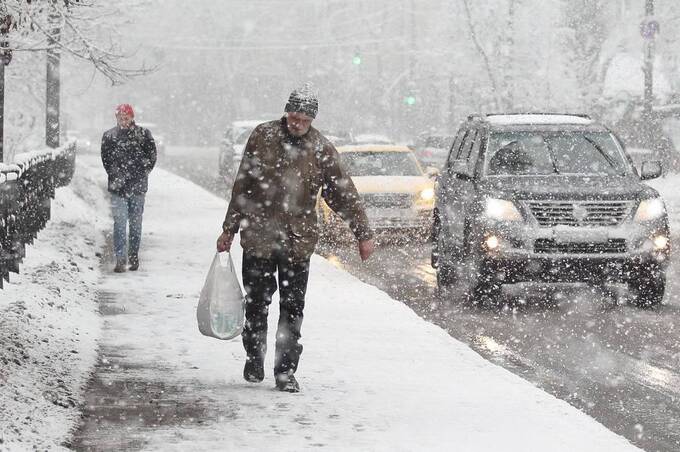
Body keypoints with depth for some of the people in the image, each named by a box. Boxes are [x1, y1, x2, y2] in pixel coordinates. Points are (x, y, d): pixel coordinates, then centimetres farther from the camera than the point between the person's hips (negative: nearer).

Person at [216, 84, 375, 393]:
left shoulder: (321, 150, -1)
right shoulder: (262, 137, -1)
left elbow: (344, 194, 3)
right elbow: (242, 187, 5)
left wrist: (363, 233, 0)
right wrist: (229, 230, 7)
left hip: (298, 242, 0)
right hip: (258, 237, 0)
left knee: (293, 309, 0)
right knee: (257, 304, 9)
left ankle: (286, 370, 7)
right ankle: (254, 359, 28)